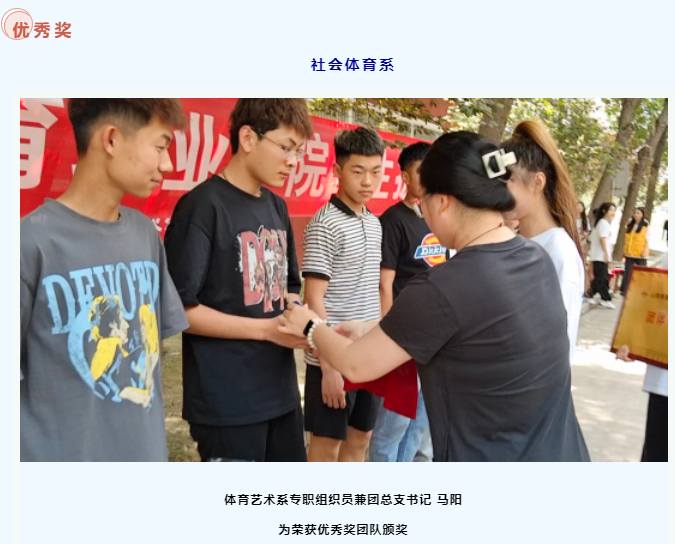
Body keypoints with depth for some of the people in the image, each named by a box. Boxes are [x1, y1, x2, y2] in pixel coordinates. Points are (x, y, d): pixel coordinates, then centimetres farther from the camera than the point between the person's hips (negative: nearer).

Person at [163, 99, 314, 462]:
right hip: (226, 402, -7)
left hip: (280, 391, 7)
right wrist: (267, 329, -17)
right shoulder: (204, 205, -14)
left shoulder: (277, 207, 9)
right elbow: (179, 308, -16)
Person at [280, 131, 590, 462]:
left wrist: (310, 327, 5)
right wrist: (374, 331, 12)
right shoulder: (537, 259, -2)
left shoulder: (443, 288, -25)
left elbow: (356, 365, -12)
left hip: (490, 458, -7)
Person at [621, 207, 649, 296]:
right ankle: (624, 290, 8)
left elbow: (647, 239, -6)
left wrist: (645, 250, -14)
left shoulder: (646, 225, -2)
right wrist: (624, 249, 7)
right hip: (630, 253, 4)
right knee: (627, 273, 5)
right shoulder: (630, 224, 12)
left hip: (640, 253, -4)